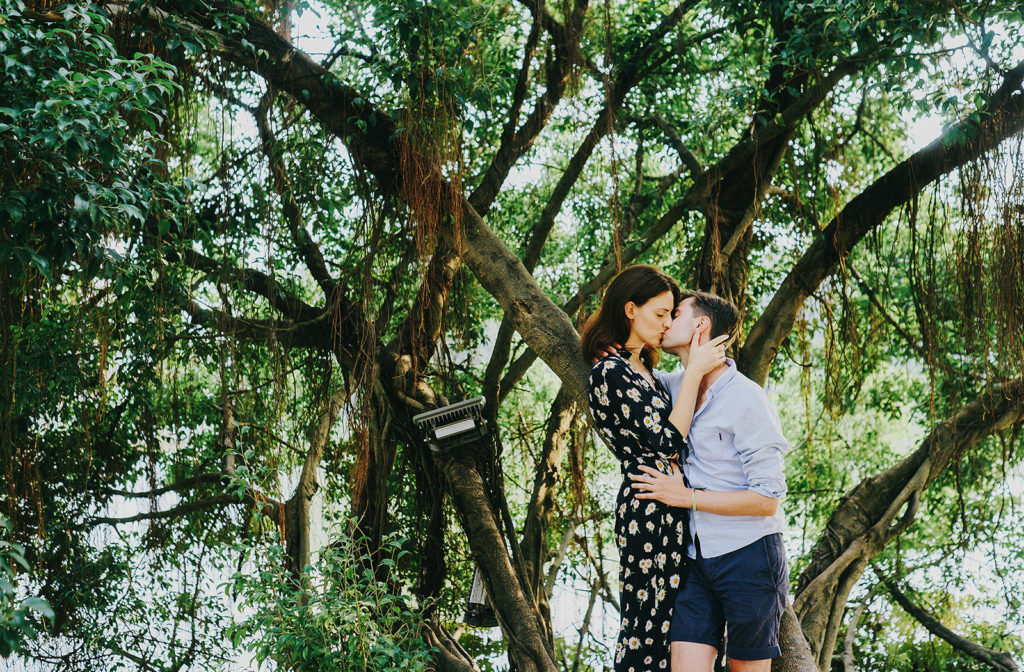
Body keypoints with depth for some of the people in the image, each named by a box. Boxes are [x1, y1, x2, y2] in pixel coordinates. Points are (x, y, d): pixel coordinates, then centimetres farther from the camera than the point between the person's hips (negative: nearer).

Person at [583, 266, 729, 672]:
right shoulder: (611, 372, -13)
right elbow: (669, 442, -17)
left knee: (648, 627, 9)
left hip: (671, 509, 9)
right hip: (650, 512, -9)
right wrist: (694, 372, -14)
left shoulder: (642, 370, 18)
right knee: (650, 627, -5)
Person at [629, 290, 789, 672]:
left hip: (748, 556, -5)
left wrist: (685, 497, -14)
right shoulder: (676, 386, 8)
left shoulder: (746, 399, -12)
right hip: (697, 558, 5)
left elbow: (767, 499, -14)